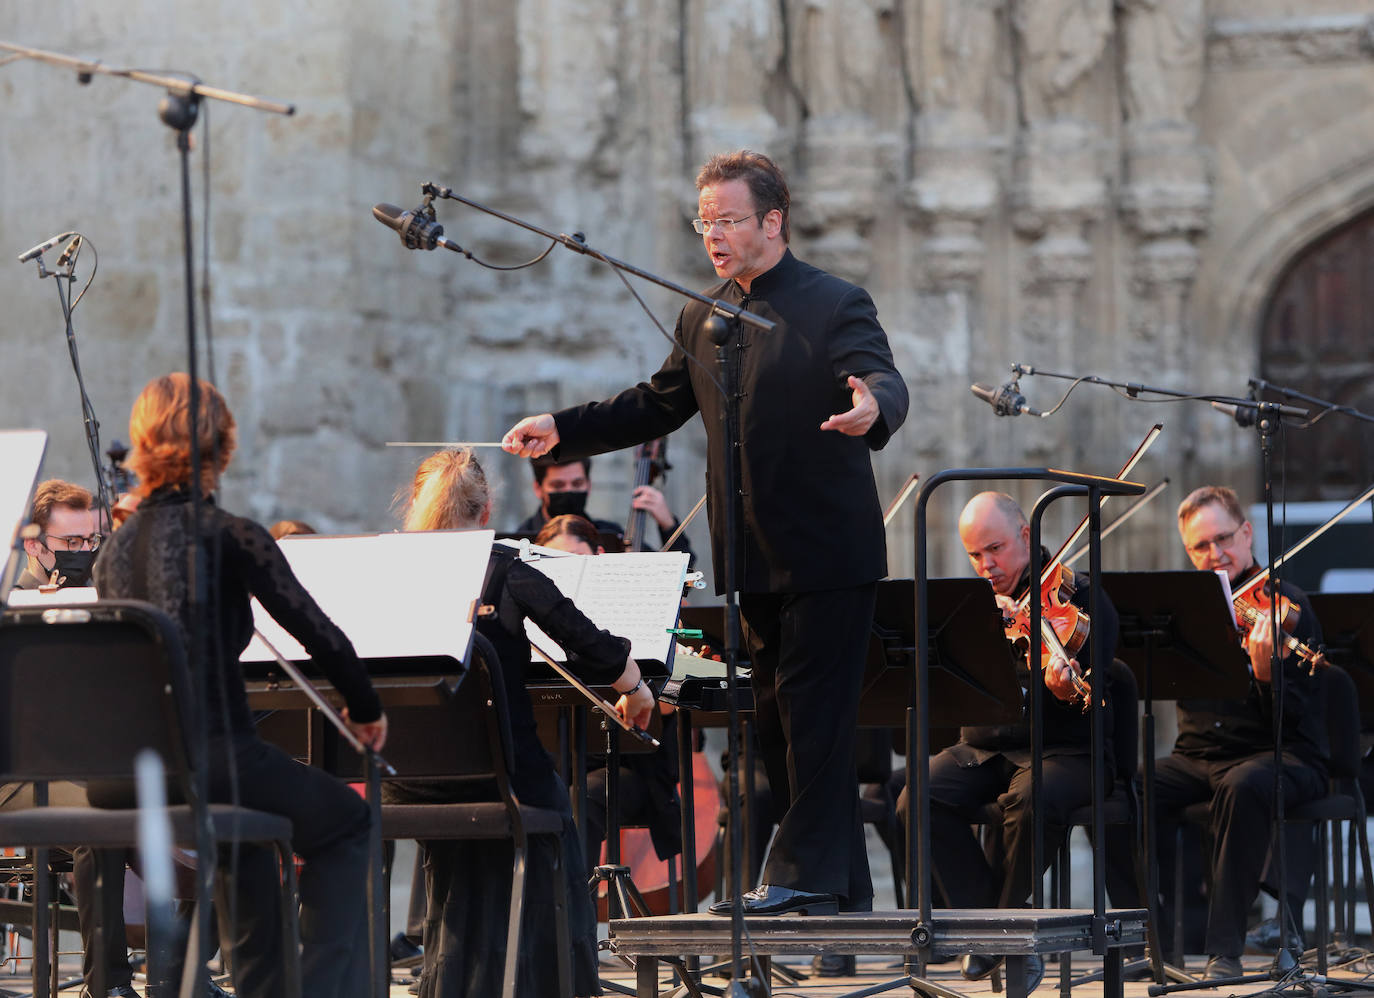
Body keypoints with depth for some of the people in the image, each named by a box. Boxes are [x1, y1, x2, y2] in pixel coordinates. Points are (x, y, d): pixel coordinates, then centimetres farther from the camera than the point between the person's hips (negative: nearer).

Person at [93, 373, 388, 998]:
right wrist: (366, 710, 12)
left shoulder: (115, 548, 10)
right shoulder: (231, 537, -7)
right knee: (347, 822, 19)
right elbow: (319, 635, -5)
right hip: (207, 757, -6)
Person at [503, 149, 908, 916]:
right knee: (776, 718, 10)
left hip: (827, 553, -8)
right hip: (755, 558, 8)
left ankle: (805, 872, -4)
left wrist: (871, 410, -46)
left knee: (814, 716, -8)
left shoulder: (836, 305, -8)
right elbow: (657, 406, 21)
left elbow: (885, 383, -22)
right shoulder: (704, 319, 13)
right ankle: (844, 887, 17)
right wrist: (562, 432, 11)